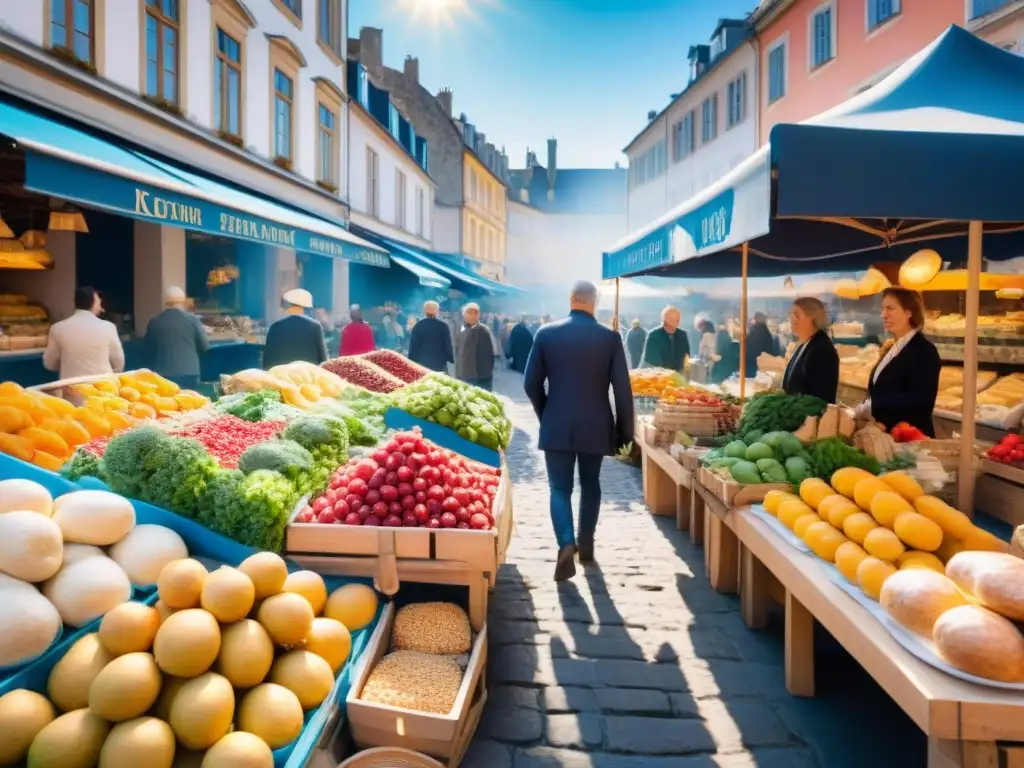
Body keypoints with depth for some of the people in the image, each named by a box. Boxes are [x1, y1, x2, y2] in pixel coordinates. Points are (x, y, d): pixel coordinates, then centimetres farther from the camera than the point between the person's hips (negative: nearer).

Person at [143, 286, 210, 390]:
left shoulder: (154, 322, 2)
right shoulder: (192, 319, -4)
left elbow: (149, 352, 9)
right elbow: (205, 346, 2)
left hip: (163, 375, 2)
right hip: (189, 373, -1)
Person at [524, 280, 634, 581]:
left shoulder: (546, 334, -3)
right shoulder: (610, 337, -6)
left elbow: (531, 384, 0)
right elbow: (622, 389, -6)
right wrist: (625, 430, 5)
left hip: (556, 426, 0)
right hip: (596, 426, 1)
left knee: (560, 488, 6)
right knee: (590, 485, 19)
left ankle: (566, 544, -14)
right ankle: (586, 545, 28)